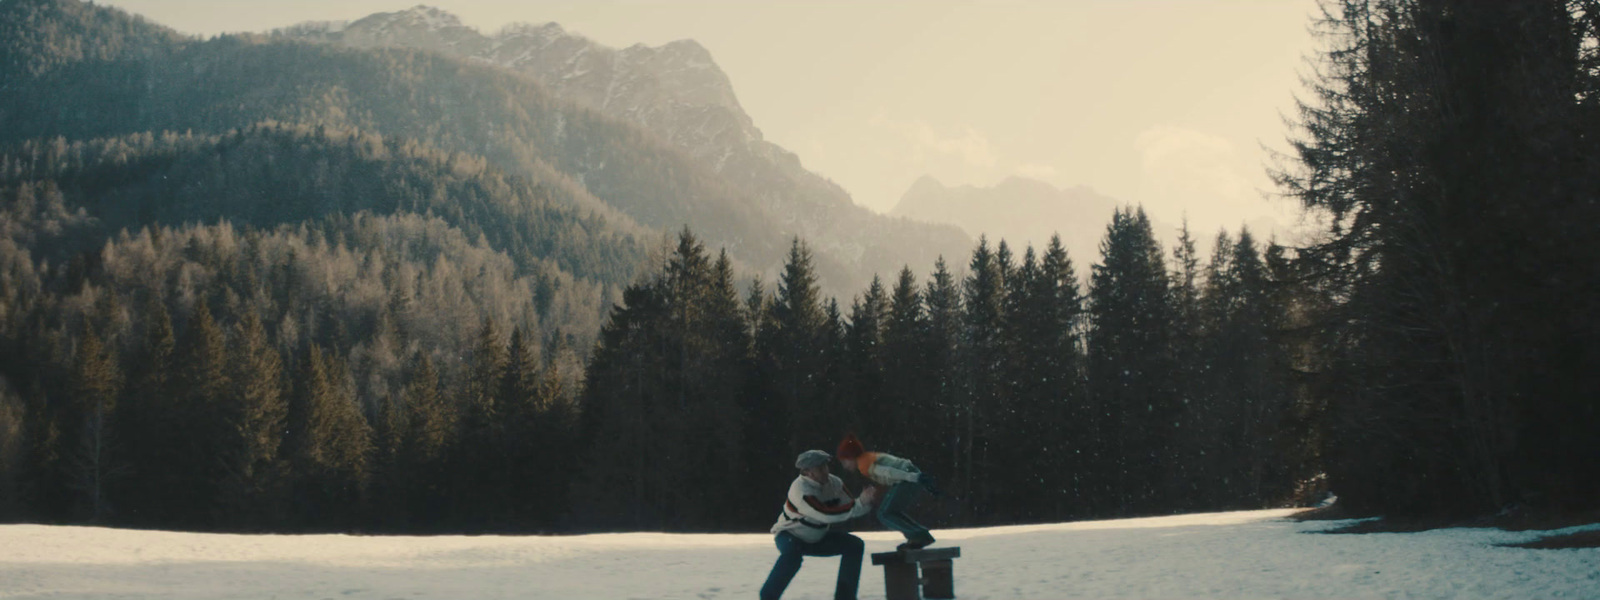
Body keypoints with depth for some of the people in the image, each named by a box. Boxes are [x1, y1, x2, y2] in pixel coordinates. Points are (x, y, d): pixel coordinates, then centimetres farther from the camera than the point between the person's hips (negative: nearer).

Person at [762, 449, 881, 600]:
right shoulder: (800, 490, -33)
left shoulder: (834, 483, -12)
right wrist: (860, 503, -39)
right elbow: (826, 515, -39)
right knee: (793, 554, -40)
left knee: (853, 545, -7)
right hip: (790, 535, -7)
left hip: (818, 538, 7)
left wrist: (868, 502, -29)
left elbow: (850, 509, -7)